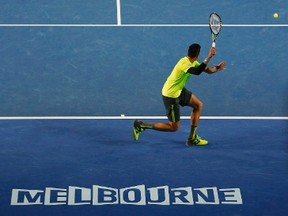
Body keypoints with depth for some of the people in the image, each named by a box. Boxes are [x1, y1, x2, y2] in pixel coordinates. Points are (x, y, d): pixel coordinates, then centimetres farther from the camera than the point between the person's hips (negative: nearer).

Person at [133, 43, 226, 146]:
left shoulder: (192, 62, 1)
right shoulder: (184, 63, -29)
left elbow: (208, 70, 6)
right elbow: (197, 71, -48)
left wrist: (217, 68, -12)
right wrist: (209, 57, -45)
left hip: (179, 90, 10)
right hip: (170, 95, -10)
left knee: (198, 105, 11)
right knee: (174, 127, -1)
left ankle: (192, 138, 15)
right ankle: (140, 126, 3)